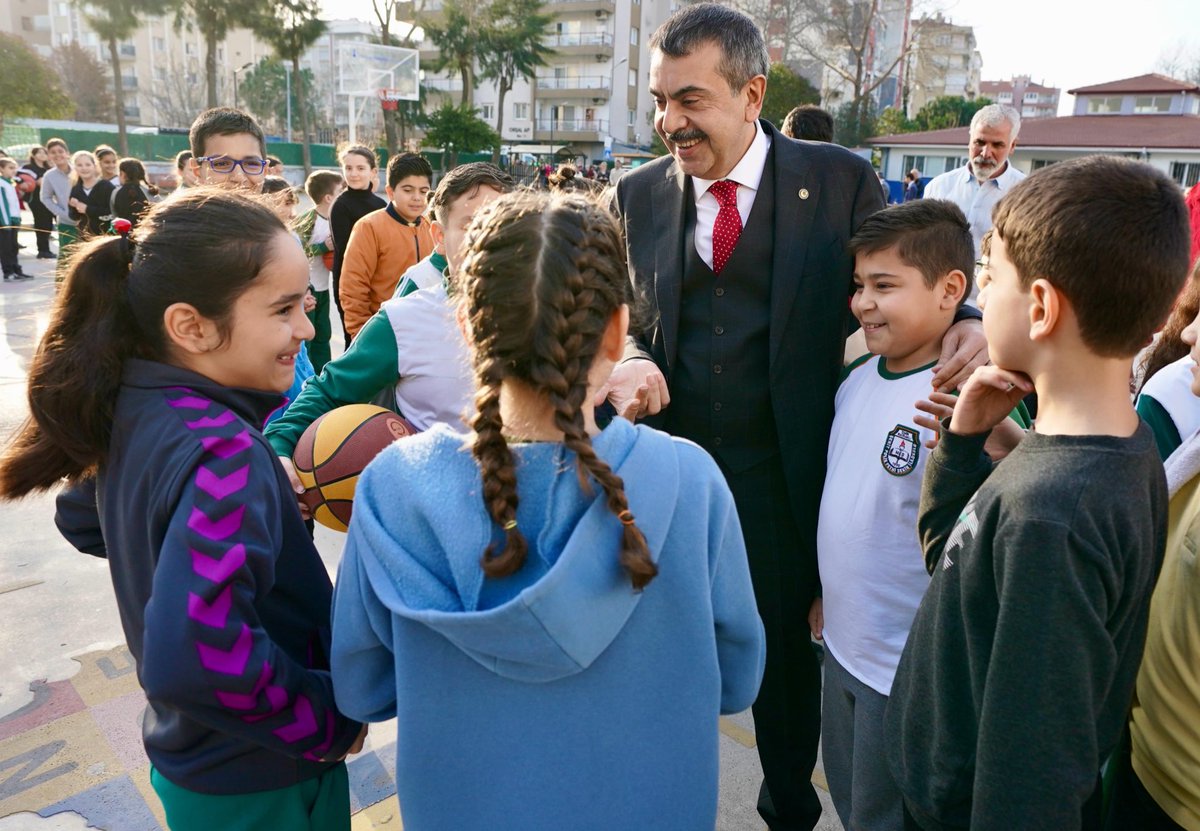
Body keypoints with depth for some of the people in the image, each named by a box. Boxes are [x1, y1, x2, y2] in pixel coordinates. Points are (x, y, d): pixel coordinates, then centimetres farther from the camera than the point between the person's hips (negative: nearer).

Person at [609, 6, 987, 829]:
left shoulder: (840, 179, -5)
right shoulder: (640, 194, 2)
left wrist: (966, 323, -18)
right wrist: (628, 359, -14)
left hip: (784, 471, -2)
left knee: (787, 649, 16)